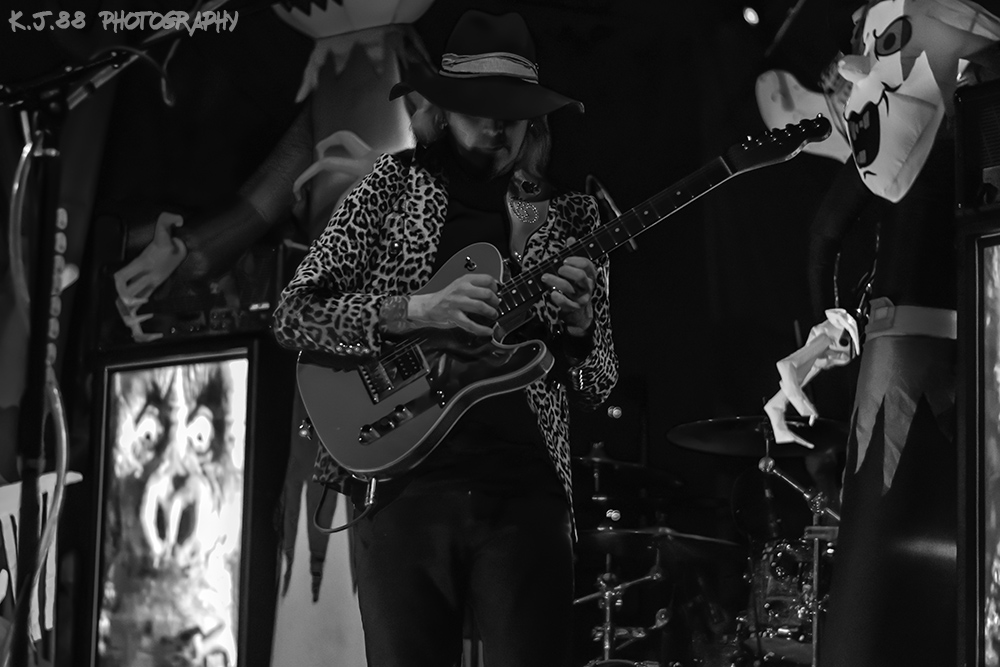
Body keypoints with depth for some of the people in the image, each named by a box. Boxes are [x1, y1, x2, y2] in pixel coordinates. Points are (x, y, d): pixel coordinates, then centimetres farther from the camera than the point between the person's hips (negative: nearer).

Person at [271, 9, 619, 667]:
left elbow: (599, 383, 12)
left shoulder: (569, 216, 12)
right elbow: (294, 316, 0)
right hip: (401, 480, -1)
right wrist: (417, 310, -15)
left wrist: (577, 328, -11)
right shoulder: (395, 184, 7)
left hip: (524, 490, 1)